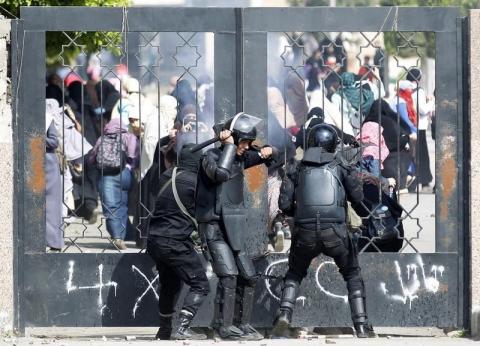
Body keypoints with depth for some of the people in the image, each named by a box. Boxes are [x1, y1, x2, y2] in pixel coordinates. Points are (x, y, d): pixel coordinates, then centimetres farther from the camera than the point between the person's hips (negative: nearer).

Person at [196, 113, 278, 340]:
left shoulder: (240, 158, 9)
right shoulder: (212, 157, -11)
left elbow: (269, 156, 21)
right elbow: (221, 173, -34)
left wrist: (268, 152, -3)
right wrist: (229, 145, -24)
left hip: (234, 228, 8)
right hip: (214, 228, -8)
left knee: (249, 277, 8)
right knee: (228, 275, -20)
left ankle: (243, 324, 18)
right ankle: (225, 327, -17)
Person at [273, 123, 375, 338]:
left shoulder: (299, 170, 15)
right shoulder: (340, 167, 11)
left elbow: (284, 204, 7)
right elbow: (358, 197, 6)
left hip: (305, 233, 1)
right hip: (335, 232, -1)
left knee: (295, 274, 26)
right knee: (353, 275, 21)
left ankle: (285, 314, 0)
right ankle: (361, 326, 10)